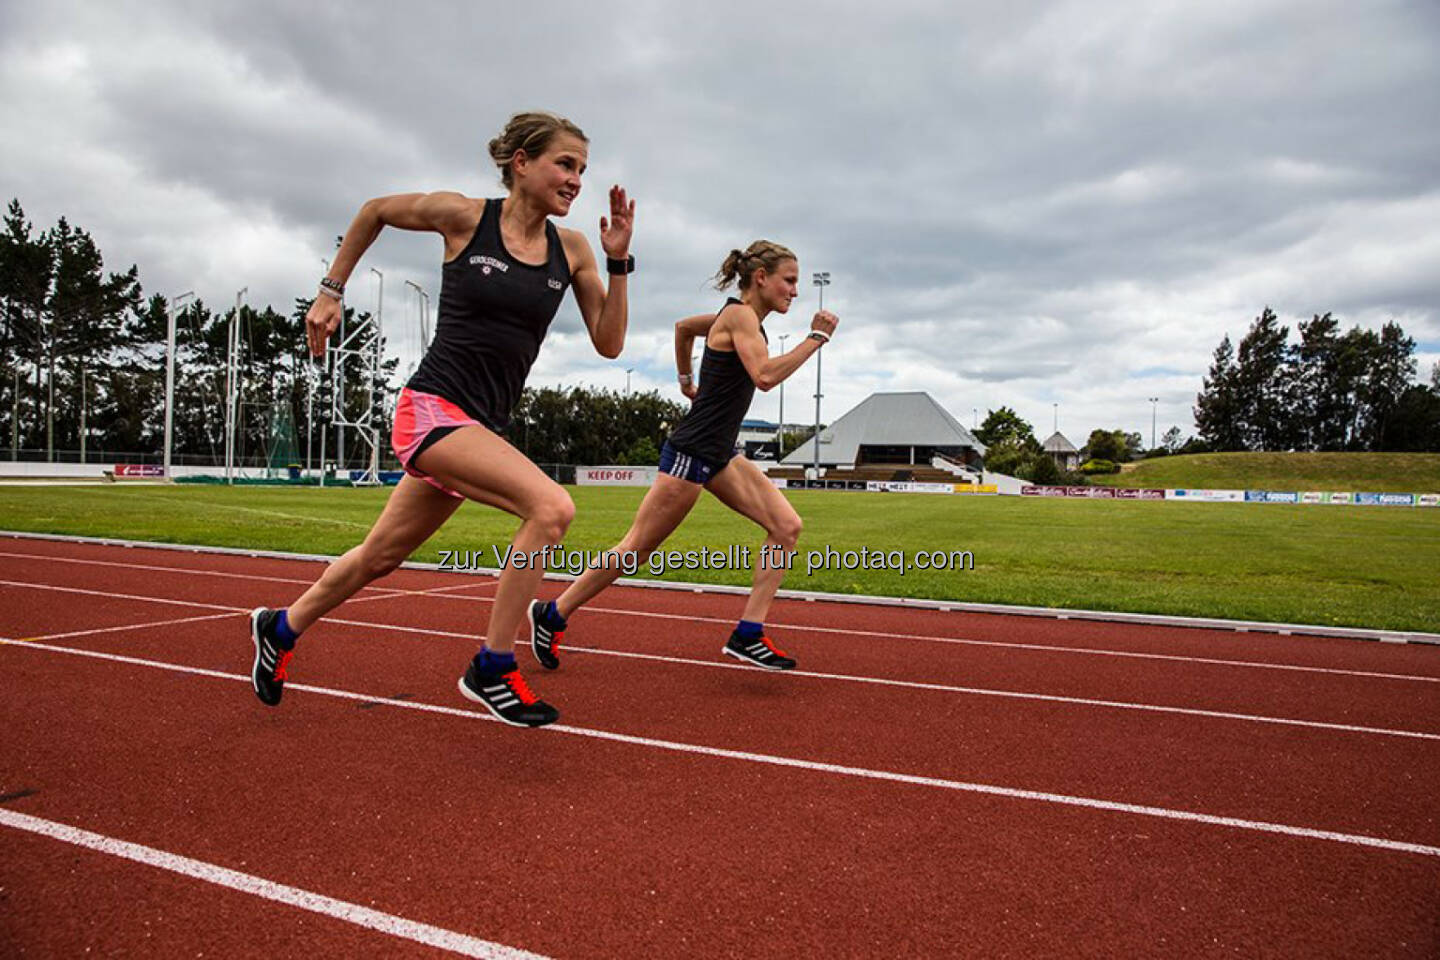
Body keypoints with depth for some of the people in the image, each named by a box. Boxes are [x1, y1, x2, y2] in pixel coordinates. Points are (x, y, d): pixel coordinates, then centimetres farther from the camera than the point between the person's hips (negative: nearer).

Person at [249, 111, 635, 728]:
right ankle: (492, 669, -12)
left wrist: (619, 261, -6)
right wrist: (330, 293, 13)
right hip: (433, 407, -6)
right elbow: (375, 210, 12)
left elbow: (608, 344, 4)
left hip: (482, 428, 6)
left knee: (380, 557, 18)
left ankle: (280, 628, 44)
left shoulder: (571, 249, 5)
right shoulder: (463, 216, -5)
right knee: (551, 506, -26)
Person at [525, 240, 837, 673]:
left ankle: (747, 636, -1)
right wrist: (816, 338, -21)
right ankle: (552, 614, 16)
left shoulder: (738, 317, 14)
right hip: (691, 452, -10)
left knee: (787, 526, -3)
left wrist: (686, 379, 33)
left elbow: (683, 325, 30)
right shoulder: (740, 315, -13)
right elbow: (764, 375, -28)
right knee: (638, 547, 0)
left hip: (719, 455, 10)